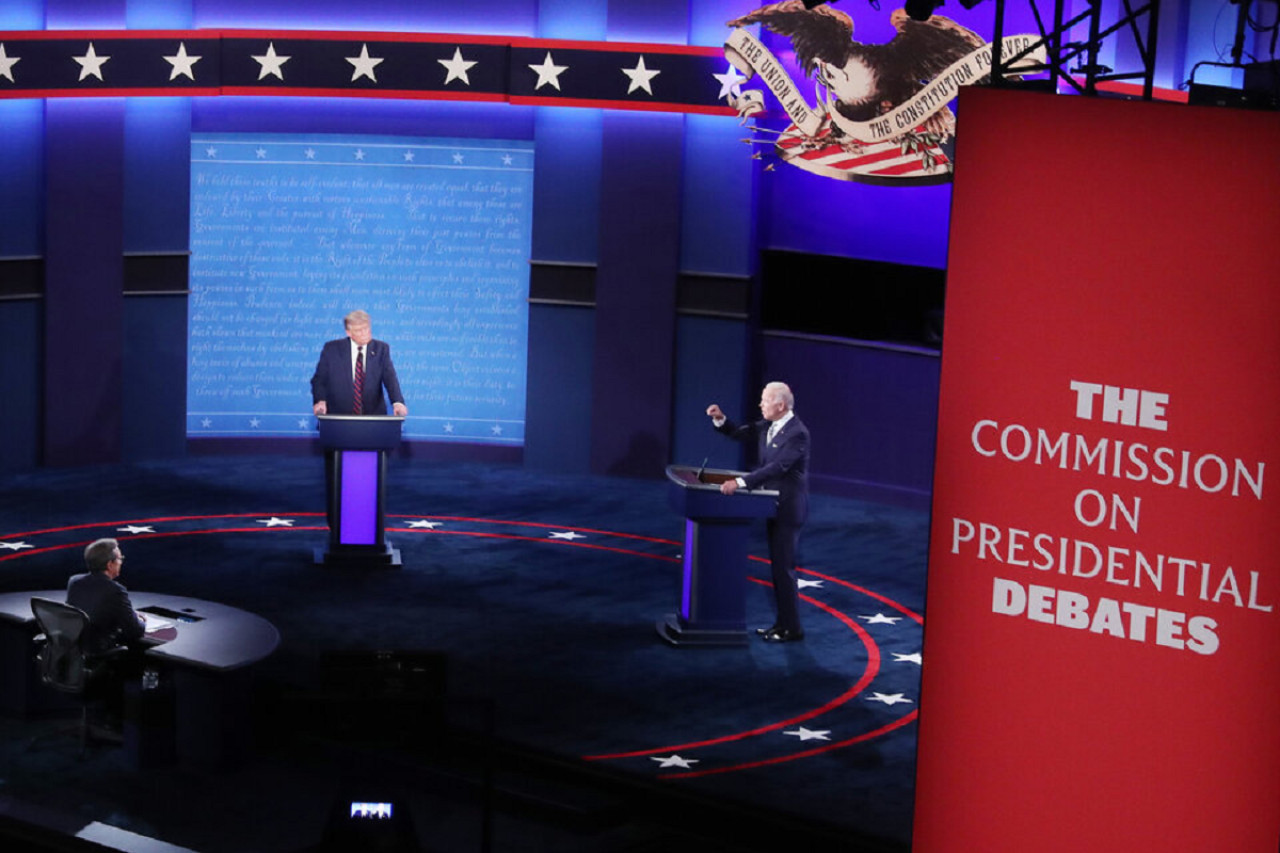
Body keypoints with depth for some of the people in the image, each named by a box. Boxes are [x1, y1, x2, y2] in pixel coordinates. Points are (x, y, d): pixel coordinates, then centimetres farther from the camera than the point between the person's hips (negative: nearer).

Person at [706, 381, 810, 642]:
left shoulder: (797, 433, -22)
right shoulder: (769, 425, 5)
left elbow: (777, 467, -31)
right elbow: (740, 434, 14)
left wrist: (740, 482, -38)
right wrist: (720, 420, -6)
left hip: (788, 509, -9)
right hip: (774, 506, 9)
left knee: (783, 568, -5)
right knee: (778, 567, 15)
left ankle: (791, 628, 2)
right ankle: (783, 622, 24)